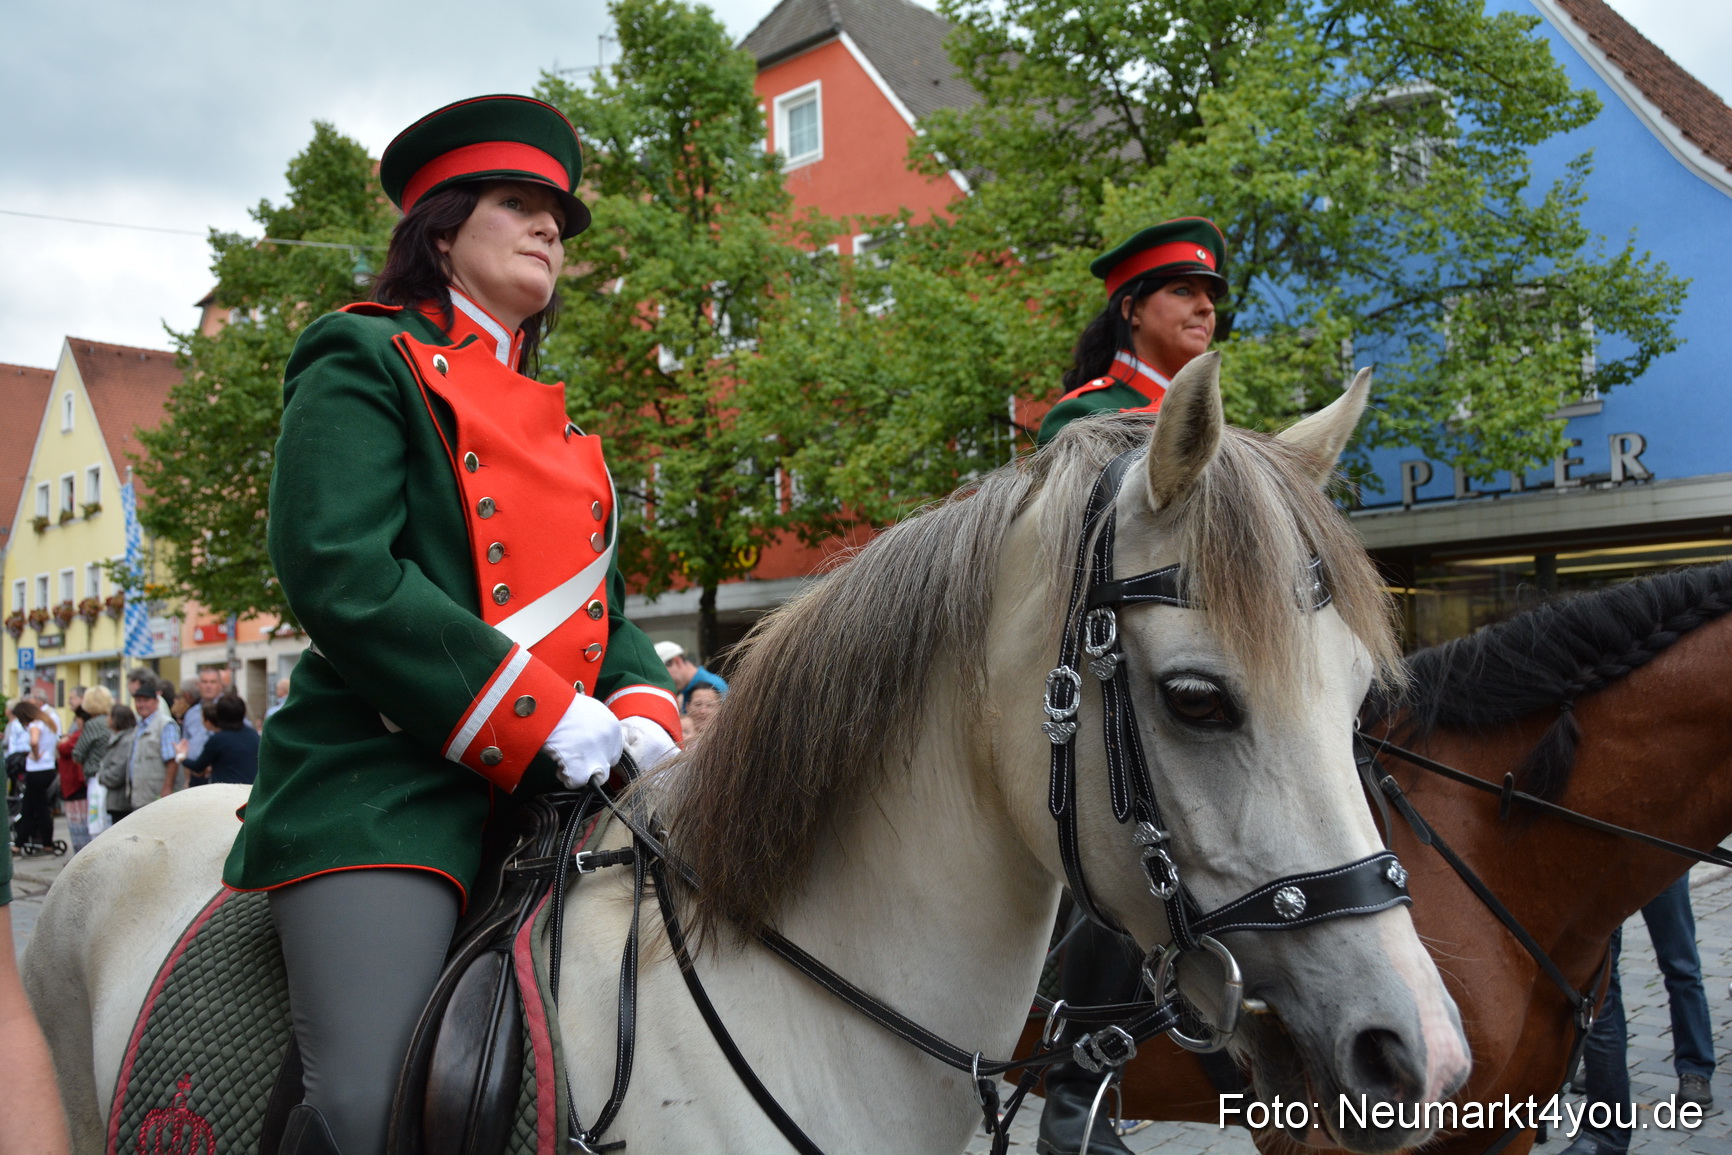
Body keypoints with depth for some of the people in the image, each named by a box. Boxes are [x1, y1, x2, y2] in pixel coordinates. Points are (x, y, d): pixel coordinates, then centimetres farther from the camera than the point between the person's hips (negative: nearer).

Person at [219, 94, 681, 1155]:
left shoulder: (552, 423, 24)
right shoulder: (365, 362, 2)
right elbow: (339, 571, -14)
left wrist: (644, 711, -2)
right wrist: (550, 722, -17)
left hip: (549, 791, 7)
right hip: (384, 787, -7)